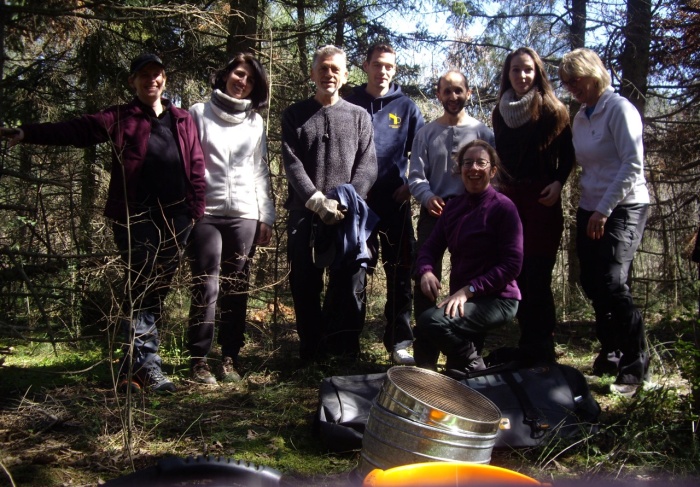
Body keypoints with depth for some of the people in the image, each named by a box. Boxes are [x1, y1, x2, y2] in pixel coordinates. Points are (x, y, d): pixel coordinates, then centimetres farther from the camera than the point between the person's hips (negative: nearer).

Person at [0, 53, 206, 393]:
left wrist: (195, 209, 3)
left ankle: (134, 366, 14)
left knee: (157, 289, 5)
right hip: (136, 216, -3)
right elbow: (75, 130, -1)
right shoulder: (120, 118, 10)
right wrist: (28, 133, -14)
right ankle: (148, 364, -8)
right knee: (141, 287, -11)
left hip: (175, 218, 3)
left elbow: (196, 168, 14)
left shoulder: (182, 121, 18)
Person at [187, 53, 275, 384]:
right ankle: (199, 360, 3)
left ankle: (230, 358, 11)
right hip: (206, 214, -2)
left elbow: (261, 172, 15)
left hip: (245, 216, 3)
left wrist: (266, 217, 8)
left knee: (237, 290, 2)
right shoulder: (199, 114, 8)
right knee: (206, 289, -6)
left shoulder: (255, 122, 16)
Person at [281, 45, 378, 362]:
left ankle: (344, 353, 6)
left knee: (350, 285, -5)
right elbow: (292, 164, -1)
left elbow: (368, 165, 4)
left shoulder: (359, 116, 13)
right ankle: (311, 354, 14)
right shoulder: (295, 115, 11)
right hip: (304, 214, 1)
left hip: (349, 215, 0)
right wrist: (318, 201, -14)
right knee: (304, 285, 4)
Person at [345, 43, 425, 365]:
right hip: (356, 201, 0)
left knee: (400, 271, 0)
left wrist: (411, 184, -1)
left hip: (395, 202, 0)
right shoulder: (349, 103, 8)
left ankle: (399, 342, 8)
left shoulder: (406, 107, 9)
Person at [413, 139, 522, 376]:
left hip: (497, 299, -6)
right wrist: (426, 272, -16)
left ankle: (475, 370, -4)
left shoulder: (503, 207, -9)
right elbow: (431, 247, 8)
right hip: (460, 297, 6)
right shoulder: (454, 206, 10)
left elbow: (512, 264, -15)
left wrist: (469, 289, -23)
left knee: (431, 321, -28)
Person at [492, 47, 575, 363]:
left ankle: (541, 349, -3)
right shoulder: (501, 112, 13)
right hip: (509, 197, 4)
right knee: (517, 274, 3)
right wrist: (498, 186, 8)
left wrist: (558, 183, -13)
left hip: (542, 198, -4)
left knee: (537, 275, -9)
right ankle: (526, 345, 11)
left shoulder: (551, 110, 0)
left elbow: (567, 154, 1)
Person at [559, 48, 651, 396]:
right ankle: (610, 354, 23)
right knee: (592, 285, 6)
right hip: (590, 211, 7)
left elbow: (633, 165, -16)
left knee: (612, 284, -17)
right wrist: (587, 210, 6)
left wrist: (604, 210, -17)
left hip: (623, 209, -7)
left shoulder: (619, 109, -8)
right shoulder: (580, 118, 14)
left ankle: (635, 366, -4)